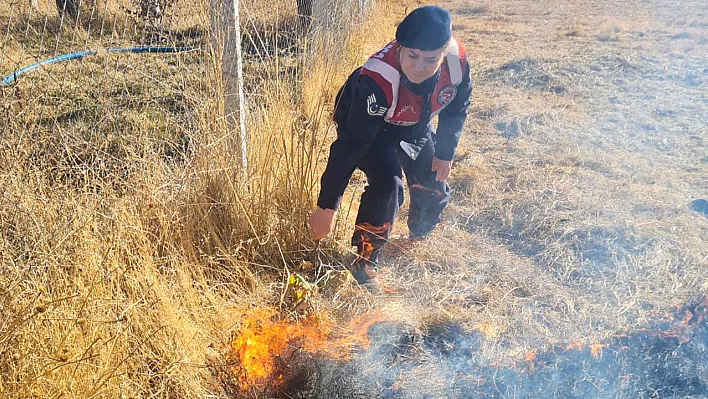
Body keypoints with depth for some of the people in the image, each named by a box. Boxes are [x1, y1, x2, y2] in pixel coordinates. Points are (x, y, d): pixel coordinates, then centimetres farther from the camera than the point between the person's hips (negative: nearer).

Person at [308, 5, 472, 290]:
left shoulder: (456, 59, -30)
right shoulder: (378, 80, -43)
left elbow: (456, 107, -7)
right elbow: (349, 145, -40)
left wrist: (445, 152, 0)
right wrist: (326, 207, -37)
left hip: (414, 126, 5)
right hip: (365, 124, -5)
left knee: (433, 189, 9)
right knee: (387, 183, -27)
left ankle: (419, 240, 43)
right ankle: (364, 263, -7)